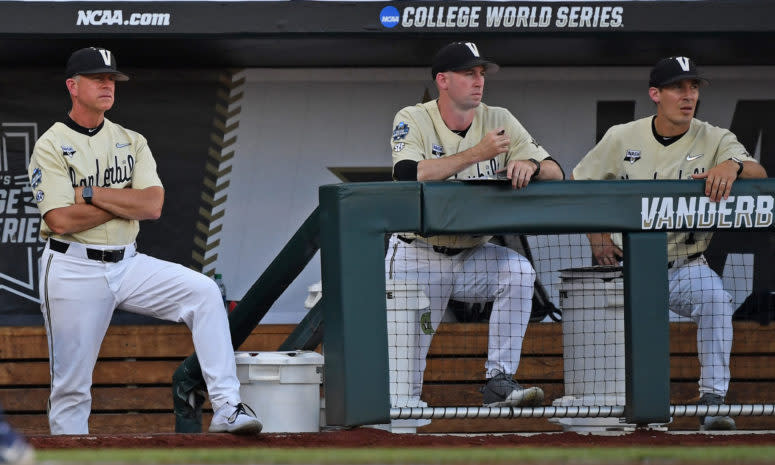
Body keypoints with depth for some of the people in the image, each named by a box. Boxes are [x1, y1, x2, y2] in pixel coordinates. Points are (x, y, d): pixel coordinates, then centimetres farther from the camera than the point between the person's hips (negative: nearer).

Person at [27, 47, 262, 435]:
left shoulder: (131, 142, 11)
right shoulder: (51, 147, -4)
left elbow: (153, 206, -4)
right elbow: (61, 220, -17)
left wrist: (92, 194, -11)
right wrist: (126, 200, -9)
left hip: (128, 265, 4)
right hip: (74, 271, -4)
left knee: (203, 292, -15)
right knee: (70, 385, -2)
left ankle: (226, 408, -19)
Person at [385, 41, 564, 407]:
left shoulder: (499, 121, 0)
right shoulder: (413, 121, -10)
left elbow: (556, 173, -4)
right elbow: (408, 175, -30)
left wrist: (530, 165, -28)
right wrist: (476, 153, -31)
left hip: (474, 255, 3)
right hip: (418, 258, -3)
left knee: (519, 272, -29)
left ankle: (499, 382, -24)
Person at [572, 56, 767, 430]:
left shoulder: (714, 140, -2)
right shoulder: (622, 139, 1)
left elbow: (759, 175, -18)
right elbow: (578, 185, 11)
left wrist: (734, 165, -42)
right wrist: (597, 236, -2)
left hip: (686, 268, -1)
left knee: (717, 300, -31)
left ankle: (713, 400, -29)